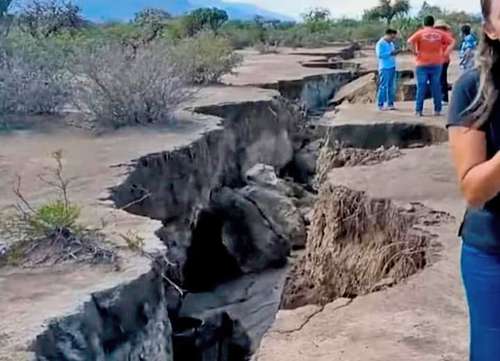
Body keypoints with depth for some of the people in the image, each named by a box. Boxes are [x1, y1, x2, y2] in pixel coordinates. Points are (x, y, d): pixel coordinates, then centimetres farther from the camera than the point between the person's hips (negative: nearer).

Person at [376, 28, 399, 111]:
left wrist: (395, 52, 3)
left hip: (392, 67, 8)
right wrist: (390, 53, -20)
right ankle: (381, 104, -1)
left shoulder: (391, 43, 17)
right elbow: (380, 55, -18)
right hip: (385, 68, -8)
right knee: (383, 86, -6)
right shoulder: (380, 43, -8)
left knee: (391, 87, 9)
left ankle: (390, 103, 14)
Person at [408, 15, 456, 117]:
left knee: (421, 87, 0)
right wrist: (446, 53, 1)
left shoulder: (420, 33, -2)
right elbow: (452, 42, 1)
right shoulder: (440, 33, 5)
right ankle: (437, 110, 8)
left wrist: (415, 52, -8)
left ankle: (419, 110, -2)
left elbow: (410, 42, -17)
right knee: (436, 87, 7)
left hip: (422, 64, -2)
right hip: (436, 64, 2)